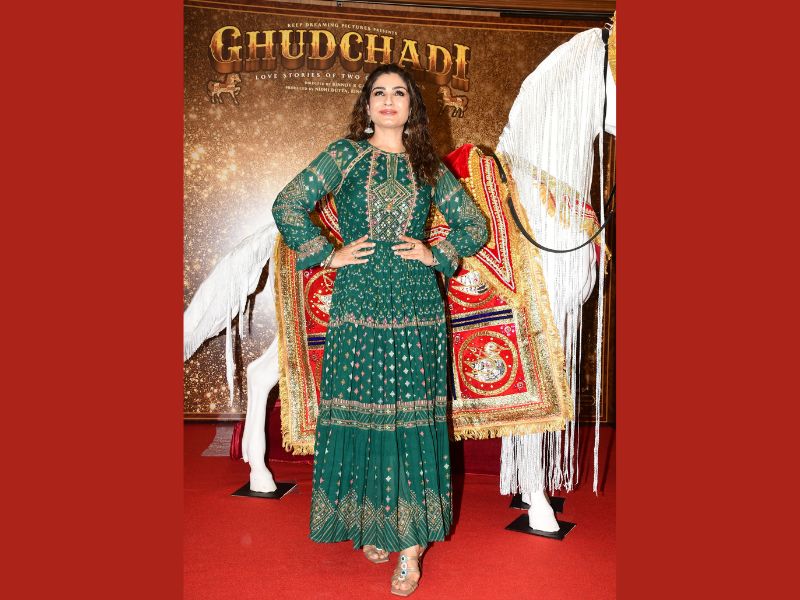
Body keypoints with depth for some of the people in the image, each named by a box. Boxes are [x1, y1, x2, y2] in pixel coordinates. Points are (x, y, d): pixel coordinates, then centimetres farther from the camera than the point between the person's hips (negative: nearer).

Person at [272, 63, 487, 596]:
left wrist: (436, 254, 1)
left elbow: (475, 224, 16)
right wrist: (328, 255, -4)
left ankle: (410, 542, 9)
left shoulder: (428, 166, 12)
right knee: (360, 410, 4)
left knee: (412, 414, 1)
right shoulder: (346, 154, 7)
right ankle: (369, 522, 22)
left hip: (417, 307, 1)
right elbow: (288, 205, 1)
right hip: (358, 303, -1)